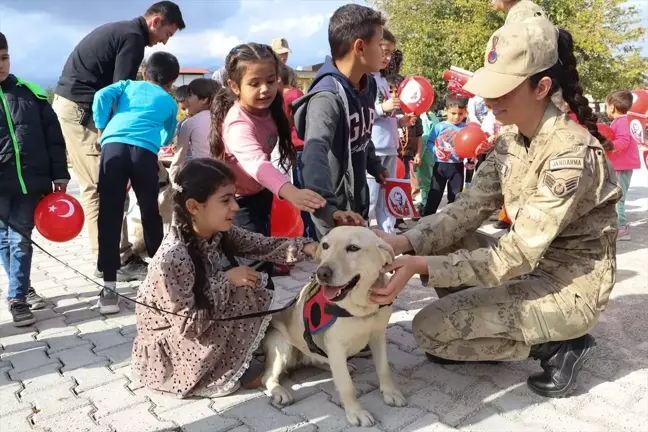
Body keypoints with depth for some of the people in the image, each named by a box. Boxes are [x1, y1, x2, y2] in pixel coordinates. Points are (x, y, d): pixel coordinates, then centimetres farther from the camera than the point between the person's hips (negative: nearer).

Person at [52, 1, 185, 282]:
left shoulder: (120, 30, 19)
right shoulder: (133, 37, -11)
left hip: (69, 104, 10)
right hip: (81, 109, -10)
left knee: (94, 187, 10)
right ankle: (120, 261, -3)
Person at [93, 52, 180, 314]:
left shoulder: (128, 85, 29)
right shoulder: (169, 102, 28)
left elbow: (102, 96, 10)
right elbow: (167, 138, 37)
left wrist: (100, 130, 18)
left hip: (113, 145, 0)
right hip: (145, 151, 0)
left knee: (109, 216, -1)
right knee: (150, 213, 16)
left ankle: (109, 286, -3)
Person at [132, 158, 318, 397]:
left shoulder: (221, 233, -10)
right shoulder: (173, 257, -33)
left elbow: (263, 246, -9)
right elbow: (189, 325, -30)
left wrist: (307, 247, -25)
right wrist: (226, 281, -30)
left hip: (205, 322, 8)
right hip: (168, 345, -8)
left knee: (261, 284, -2)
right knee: (245, 295, -22)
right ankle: (215, 378, -4)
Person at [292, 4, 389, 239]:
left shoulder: (368, 85, 2)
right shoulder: (328, 97, -26)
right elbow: (315, 151, -41)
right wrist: (327, 208, -54)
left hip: (358, 200, 8)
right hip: (336, 214, -8)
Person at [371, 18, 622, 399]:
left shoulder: (572, 153, -27)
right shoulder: (511, 137, -2)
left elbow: (516, 256, -30)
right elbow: (470, 208, -6)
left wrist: (419, 265, -36)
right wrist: (405, 243, -21)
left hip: (571, 286, -8)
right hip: (533, 262, 8)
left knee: (429, 328, -12)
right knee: (437, 244, -3)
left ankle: (558, 346, 2)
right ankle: (477, 332, 11)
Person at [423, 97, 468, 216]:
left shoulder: (465, 128, 0)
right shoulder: (439, 126, -6)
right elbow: (430, 142, -3)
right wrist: (436, 150, -21)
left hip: (457, 166, 2)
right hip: (440, 165, -2)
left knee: (455, 195, 12)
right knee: (435, 194, 2)